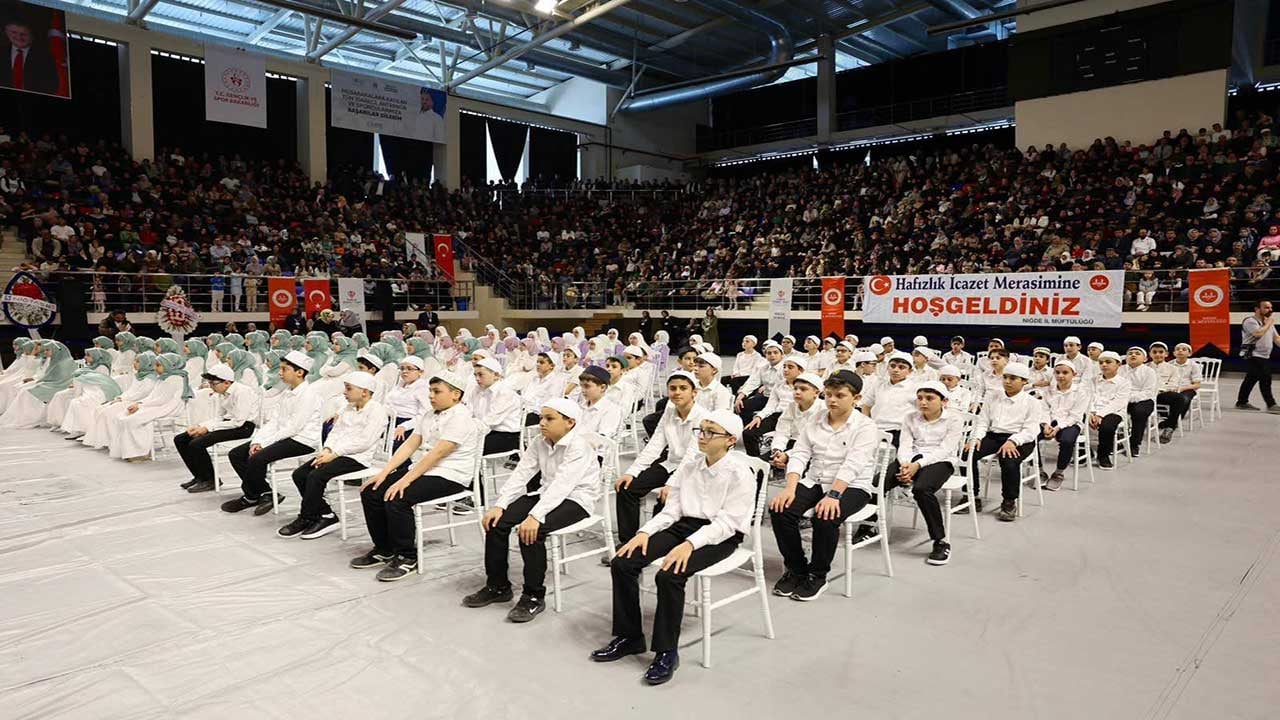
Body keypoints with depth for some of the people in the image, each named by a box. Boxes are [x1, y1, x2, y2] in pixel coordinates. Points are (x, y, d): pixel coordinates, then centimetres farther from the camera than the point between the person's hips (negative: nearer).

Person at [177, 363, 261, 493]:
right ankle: (200, 476, 16)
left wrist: (208, 428, -20)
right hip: (228, 423, 10)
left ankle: (209, 480, -4)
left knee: (196, 443, -24)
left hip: (244, 426, -10)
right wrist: (199, 426, -7)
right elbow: (218, 418, 13)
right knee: (180, 439, 5)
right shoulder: (219, 395, 9)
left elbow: (239, 421, -23)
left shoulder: (242, 392, -19)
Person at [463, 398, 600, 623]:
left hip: (575, 500, -8)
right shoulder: (539, 444, 2)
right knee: (496, 521, -9)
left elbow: (562, 484, -32)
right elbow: (520, 474, -4)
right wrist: (500, 505, -16)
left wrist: (535, 516, -41)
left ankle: (534, 596, -13)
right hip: (546, 494, 8)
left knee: (530, 530, -31)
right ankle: (497, 586, 8)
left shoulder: (579, 447, -22)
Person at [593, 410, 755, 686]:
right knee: (622, 562, -11)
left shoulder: (739, 473, -12)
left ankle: (667, 651, -12)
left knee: (669, 575, -32)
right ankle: (629, 636, 6)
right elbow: (671, 509, 8)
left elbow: (727, 522, -18)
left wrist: (690, 544, -31)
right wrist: (645, 532, -9)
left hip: (720, 536, -6)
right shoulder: (690, 464, 7)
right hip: (685, 525, 7)